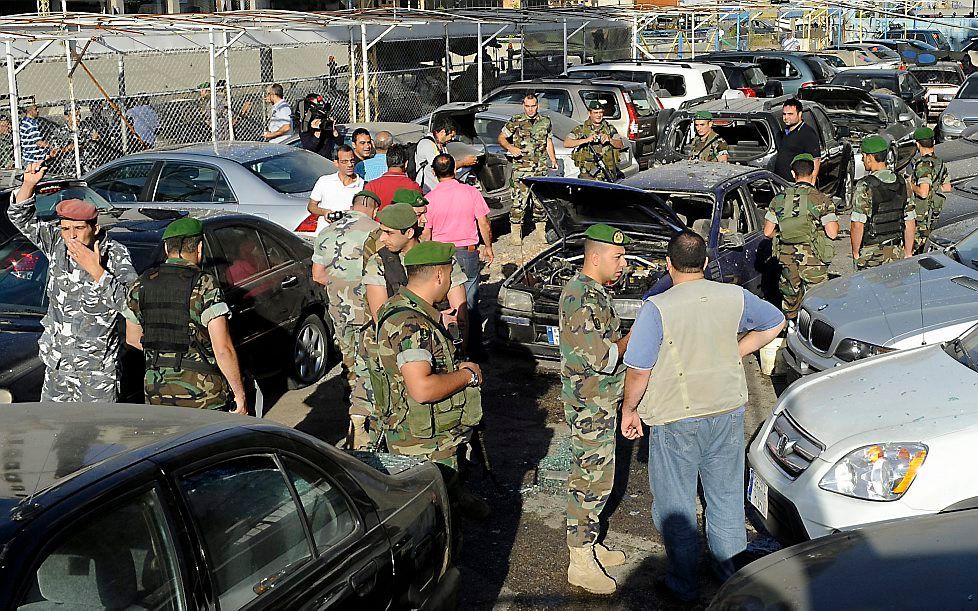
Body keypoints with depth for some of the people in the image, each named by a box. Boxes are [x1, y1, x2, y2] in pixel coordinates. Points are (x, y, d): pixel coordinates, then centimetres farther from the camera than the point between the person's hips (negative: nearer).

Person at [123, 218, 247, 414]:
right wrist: (240, 394, -9)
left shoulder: (141, 285, 4)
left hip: (155, 391, 5)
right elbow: (223, 349, -16)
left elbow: (133, 338, 17)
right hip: (202, 395, -5)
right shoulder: (206, 286, -12)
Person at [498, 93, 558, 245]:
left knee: (541, 199, 7)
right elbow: (501, 138, 5)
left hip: (540, 169, 4)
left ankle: (541, 231, 19)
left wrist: (553, 160, 16)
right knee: (519, 200, -6)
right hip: (521, 168, -4)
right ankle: (516, 233, 3)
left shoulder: (546, 122, 10)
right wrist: (510, 148, -14)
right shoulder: (516, 122, -1)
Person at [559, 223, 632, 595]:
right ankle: (581, 564, 8)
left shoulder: (595, 291, 10)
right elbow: (601, 358, -28)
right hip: (589, 407, -10)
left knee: (592, 477, 19)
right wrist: (633, 337, -15)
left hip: (600, 402, 10)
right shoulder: (582, 297, -23)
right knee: (591, 480, -2)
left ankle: (589, 544, 31)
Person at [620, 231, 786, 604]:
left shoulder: (657, 308, -18)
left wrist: (629, 410, -1)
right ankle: (728, 571, 36)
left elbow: (639, 370, -16)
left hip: (676, 420, -4)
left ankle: (683, 586, 21)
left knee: (675, 506, 11)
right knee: (726, 495, 21)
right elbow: (775, 323, 12)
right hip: (728, 411, 4)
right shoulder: (735, 297, -5)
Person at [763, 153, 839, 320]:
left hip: (787, 259, 4)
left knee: (789, 299, 18)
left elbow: (767, 232, 3)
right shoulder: (821, 200, -10)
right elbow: (832, 233, -15)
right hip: (813, 261, -4)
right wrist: (835, 222, 6)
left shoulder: (779, 199, 1)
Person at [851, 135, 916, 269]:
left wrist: (855, 253, -5)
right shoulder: (902, 184, 5)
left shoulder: (865, 187, -14)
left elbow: (857, 225, -17)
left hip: (871, 253, -5)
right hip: (897, 252, 5)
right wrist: (908, 253, 15)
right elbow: (910, 223, 8)